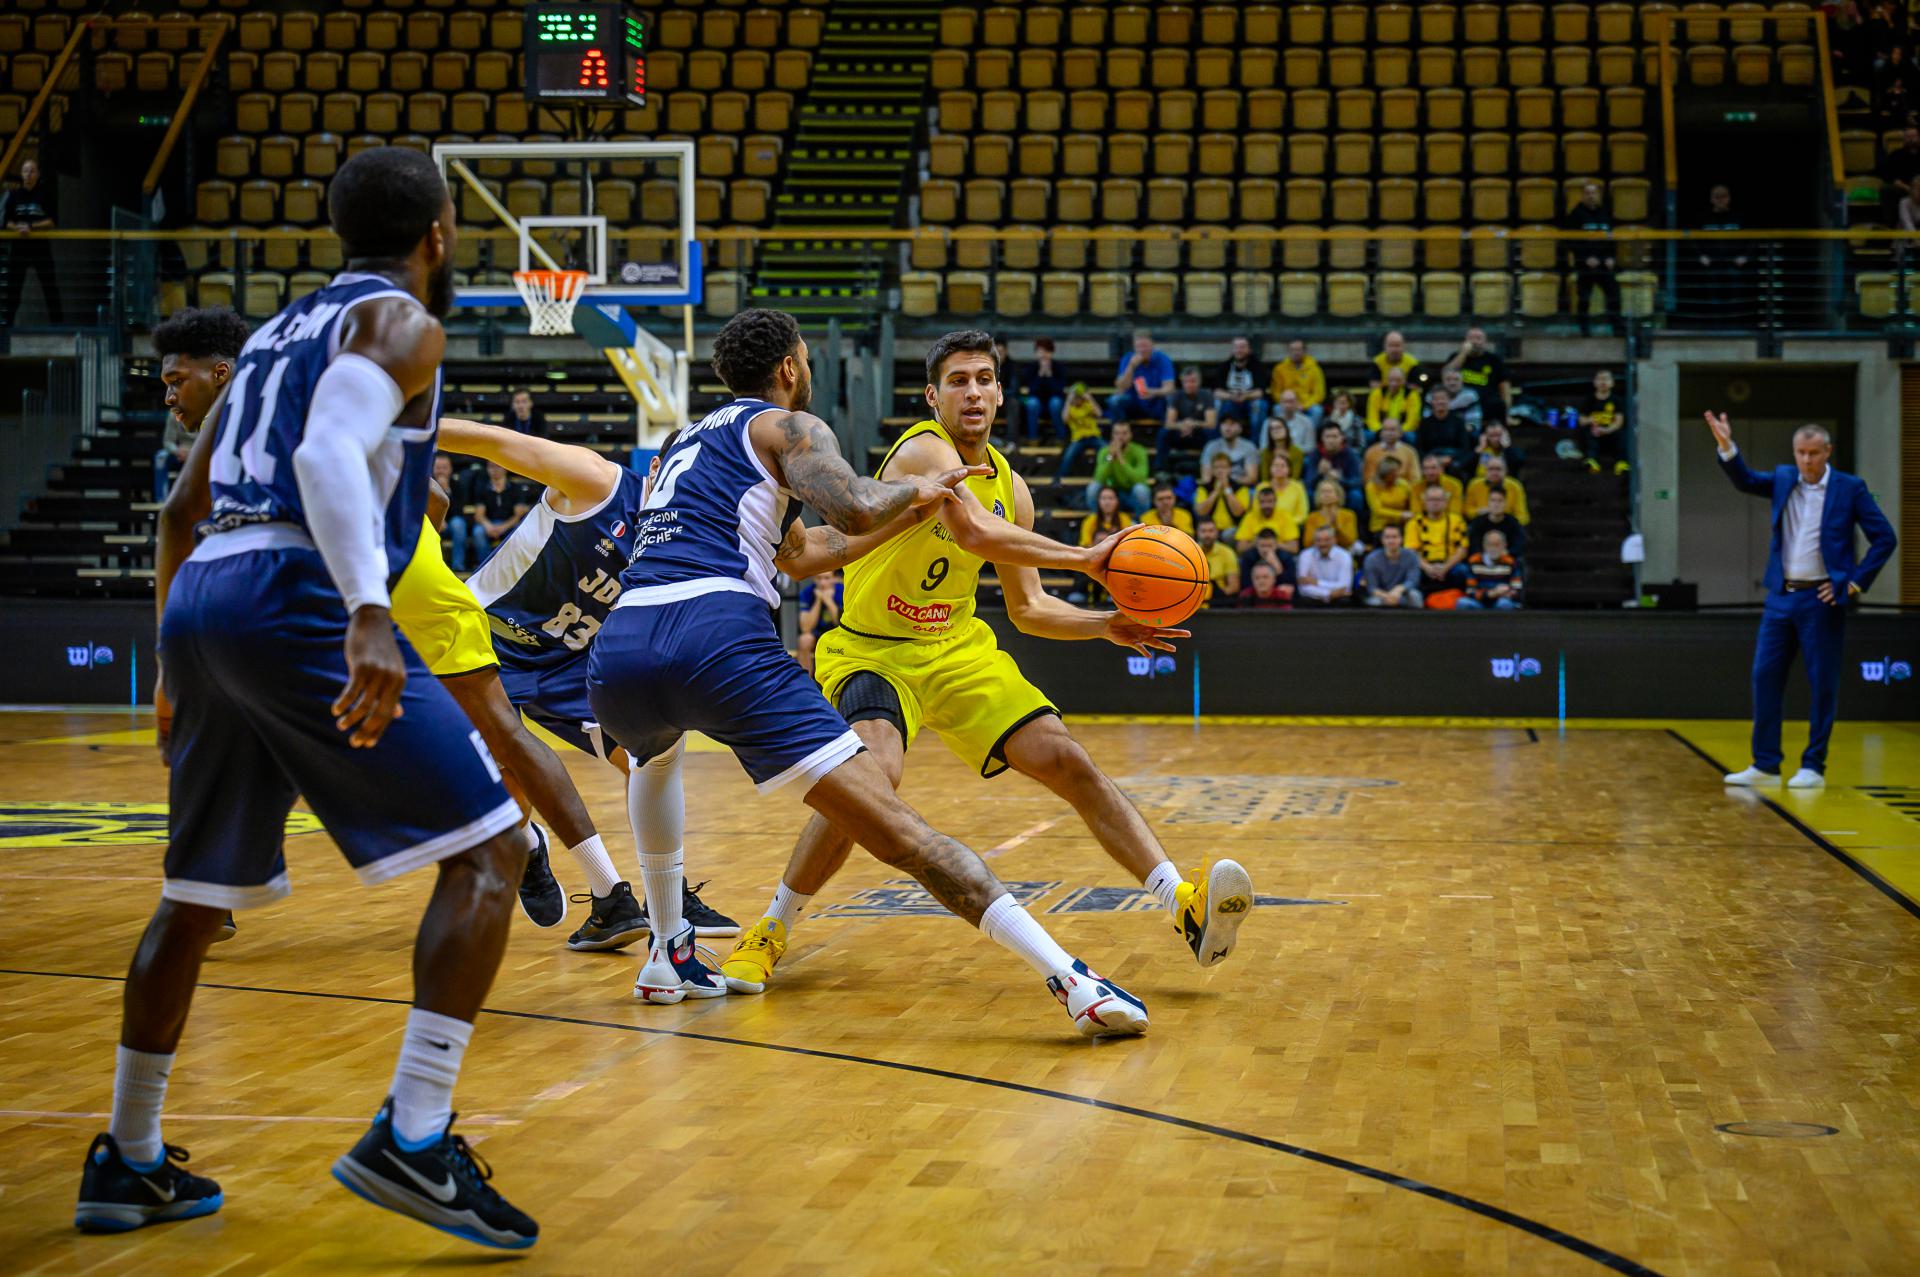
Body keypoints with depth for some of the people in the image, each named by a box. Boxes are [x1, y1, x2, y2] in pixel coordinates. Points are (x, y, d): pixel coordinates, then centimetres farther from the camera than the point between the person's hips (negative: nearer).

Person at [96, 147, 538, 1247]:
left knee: (196, 896, 21)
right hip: (297, 595, -8)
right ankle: (412, 1140, -17)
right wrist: (368, 615, -30)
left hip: (200, 596, 9)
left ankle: (129, 1164, 28)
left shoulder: (279, 332, 28)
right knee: (487, 850, -5)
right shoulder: (401, 322, 3)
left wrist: (179, 664, 38)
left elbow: (181, 509, 30)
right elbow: (328, 454, -18)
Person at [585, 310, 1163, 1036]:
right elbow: (856, 512, -6)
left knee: (652, 755, 43)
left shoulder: (686, 442, 35)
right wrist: (914, 490, 15)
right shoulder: (787, 425, 15)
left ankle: (669, 956, 36)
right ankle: (1071, 979, -18)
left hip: (618, 647, 6)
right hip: (721, 640, -6)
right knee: (895, 828, -10)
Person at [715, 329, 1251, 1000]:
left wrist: (1106, 625, -5)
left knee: (1068, 761, -5)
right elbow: (972, 531, -37)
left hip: (958, 649, 7)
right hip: (873, 650, -7)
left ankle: (1183, 903, -4)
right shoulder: (924, 450, -17)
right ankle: (771, 931, -12)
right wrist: (1084, 558, -37)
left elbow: (1028, 607, 12)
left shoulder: (1009, 485, 6)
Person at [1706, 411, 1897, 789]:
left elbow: (1885, 538, -2)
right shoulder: (1784, 479, 9)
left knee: (1822, 683, 0)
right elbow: (1745, 480, -1)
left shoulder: (1850, 488, -3)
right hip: (1781, 597, 4)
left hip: (1821, 600, -4)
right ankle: (1765, 765, 10)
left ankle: (1813, 767, 8)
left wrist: (1856, 582, -8)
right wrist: (1727, 447, -18)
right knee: (1765, 676, 3)